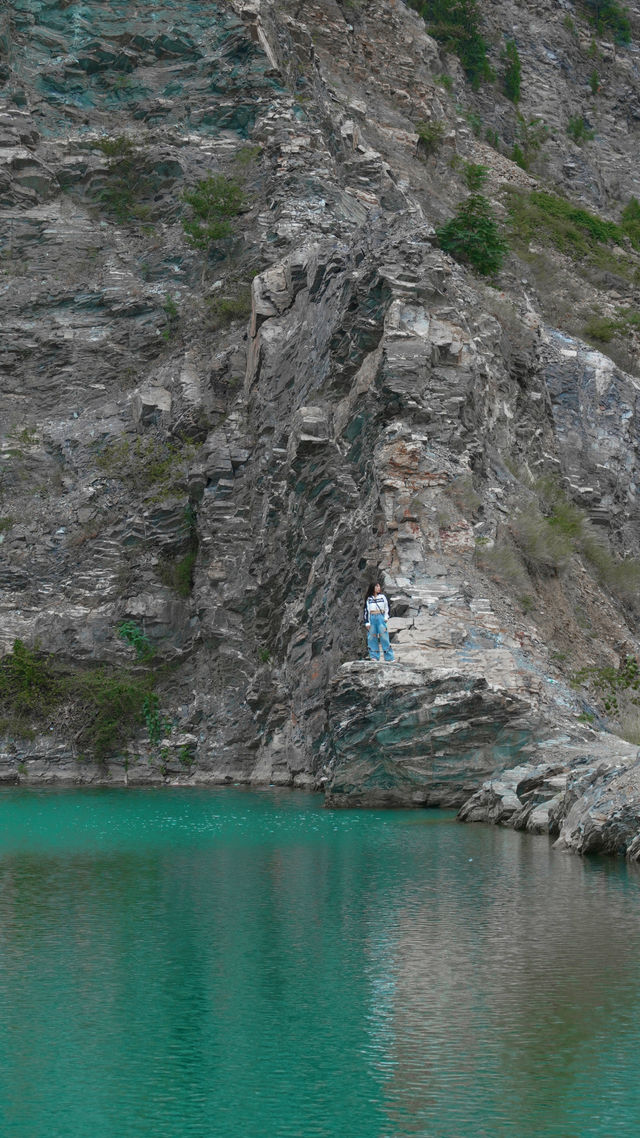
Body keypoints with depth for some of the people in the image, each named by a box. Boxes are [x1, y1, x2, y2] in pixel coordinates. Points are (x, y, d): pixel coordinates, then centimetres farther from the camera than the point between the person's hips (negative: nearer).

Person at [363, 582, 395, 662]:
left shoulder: (382, 597, 10)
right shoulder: (369, 599, 8)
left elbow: (387, 607, 14)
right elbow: (366, 610, 7)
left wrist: (386, 617, 2)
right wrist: (367, 622, 0)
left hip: (381, 617, -1)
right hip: (372, 618, 1)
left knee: (384, 637, -7)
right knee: (372, 637, -1)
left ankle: (389, 658, -7)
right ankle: (374, 656, 5)